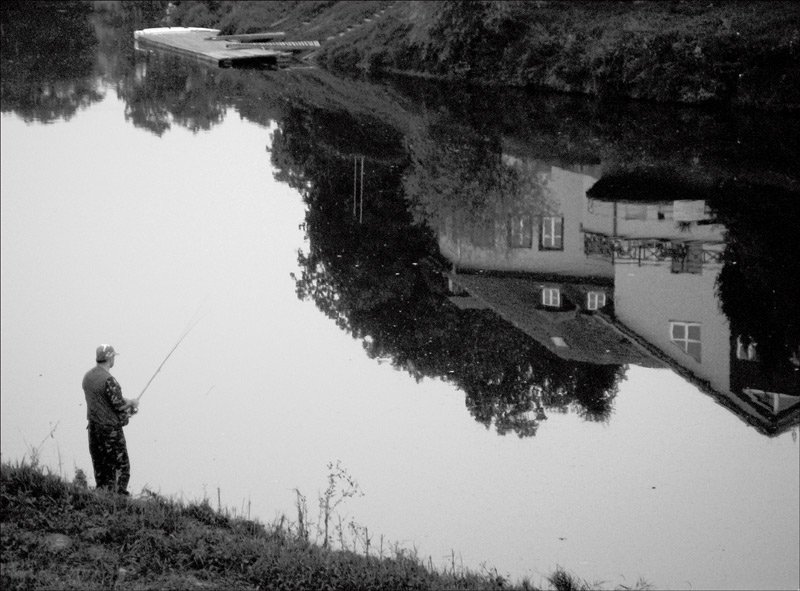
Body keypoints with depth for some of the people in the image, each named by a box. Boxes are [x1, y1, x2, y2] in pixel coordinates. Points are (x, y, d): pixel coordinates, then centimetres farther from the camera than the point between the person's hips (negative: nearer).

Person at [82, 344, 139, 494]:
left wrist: (127, 402, 11)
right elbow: (119, 405, -18)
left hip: (93, 428, 8)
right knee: (122, 467, -2)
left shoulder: (88, 376, 8)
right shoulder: (108, 380, -19)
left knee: (100, 469, 13)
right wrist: (132, 402, 3)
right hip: (111, 429, -8)